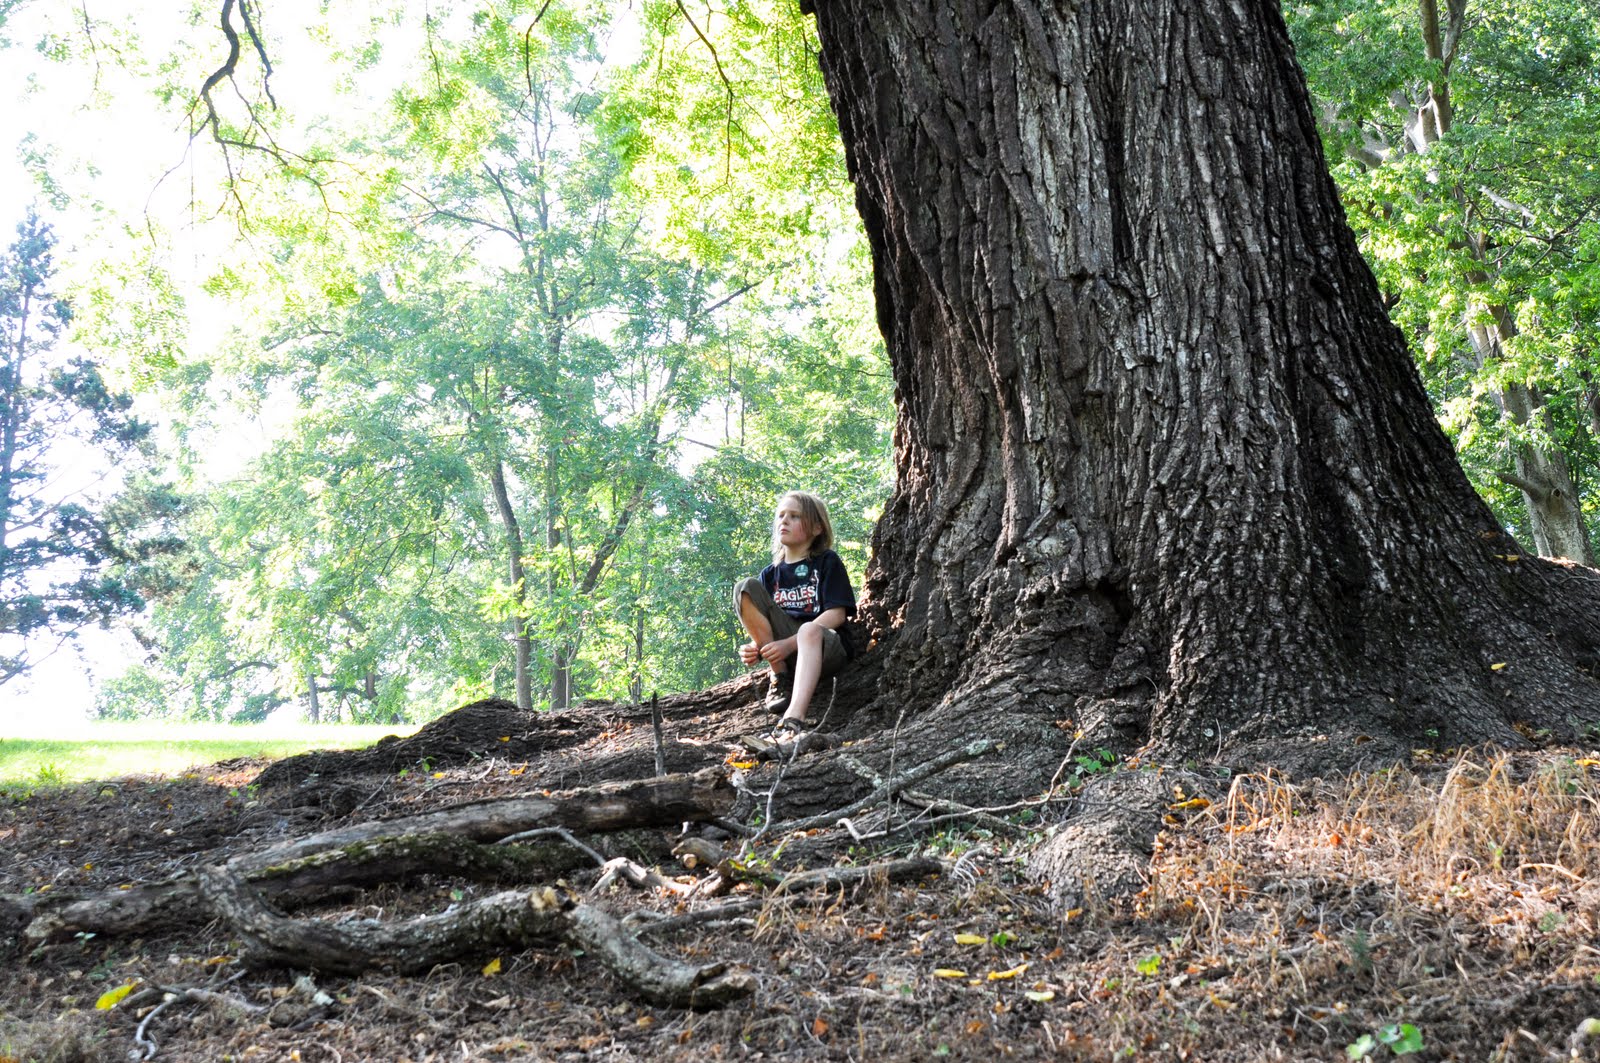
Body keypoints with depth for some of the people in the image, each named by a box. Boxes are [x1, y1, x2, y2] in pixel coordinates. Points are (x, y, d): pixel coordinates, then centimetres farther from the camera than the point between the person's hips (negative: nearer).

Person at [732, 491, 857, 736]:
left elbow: (837, 614, -6)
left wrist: (790, 643, -18)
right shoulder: (770, 574, 18)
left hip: (824, 645, -4)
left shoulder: (827, 562, 6)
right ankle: (780, 676, -14)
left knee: (809, 629, -40)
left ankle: (794, 718, -61)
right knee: (746, 587, -13)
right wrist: (754, 649, -11)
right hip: (779, 647, 4)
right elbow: (763, 622, 15)